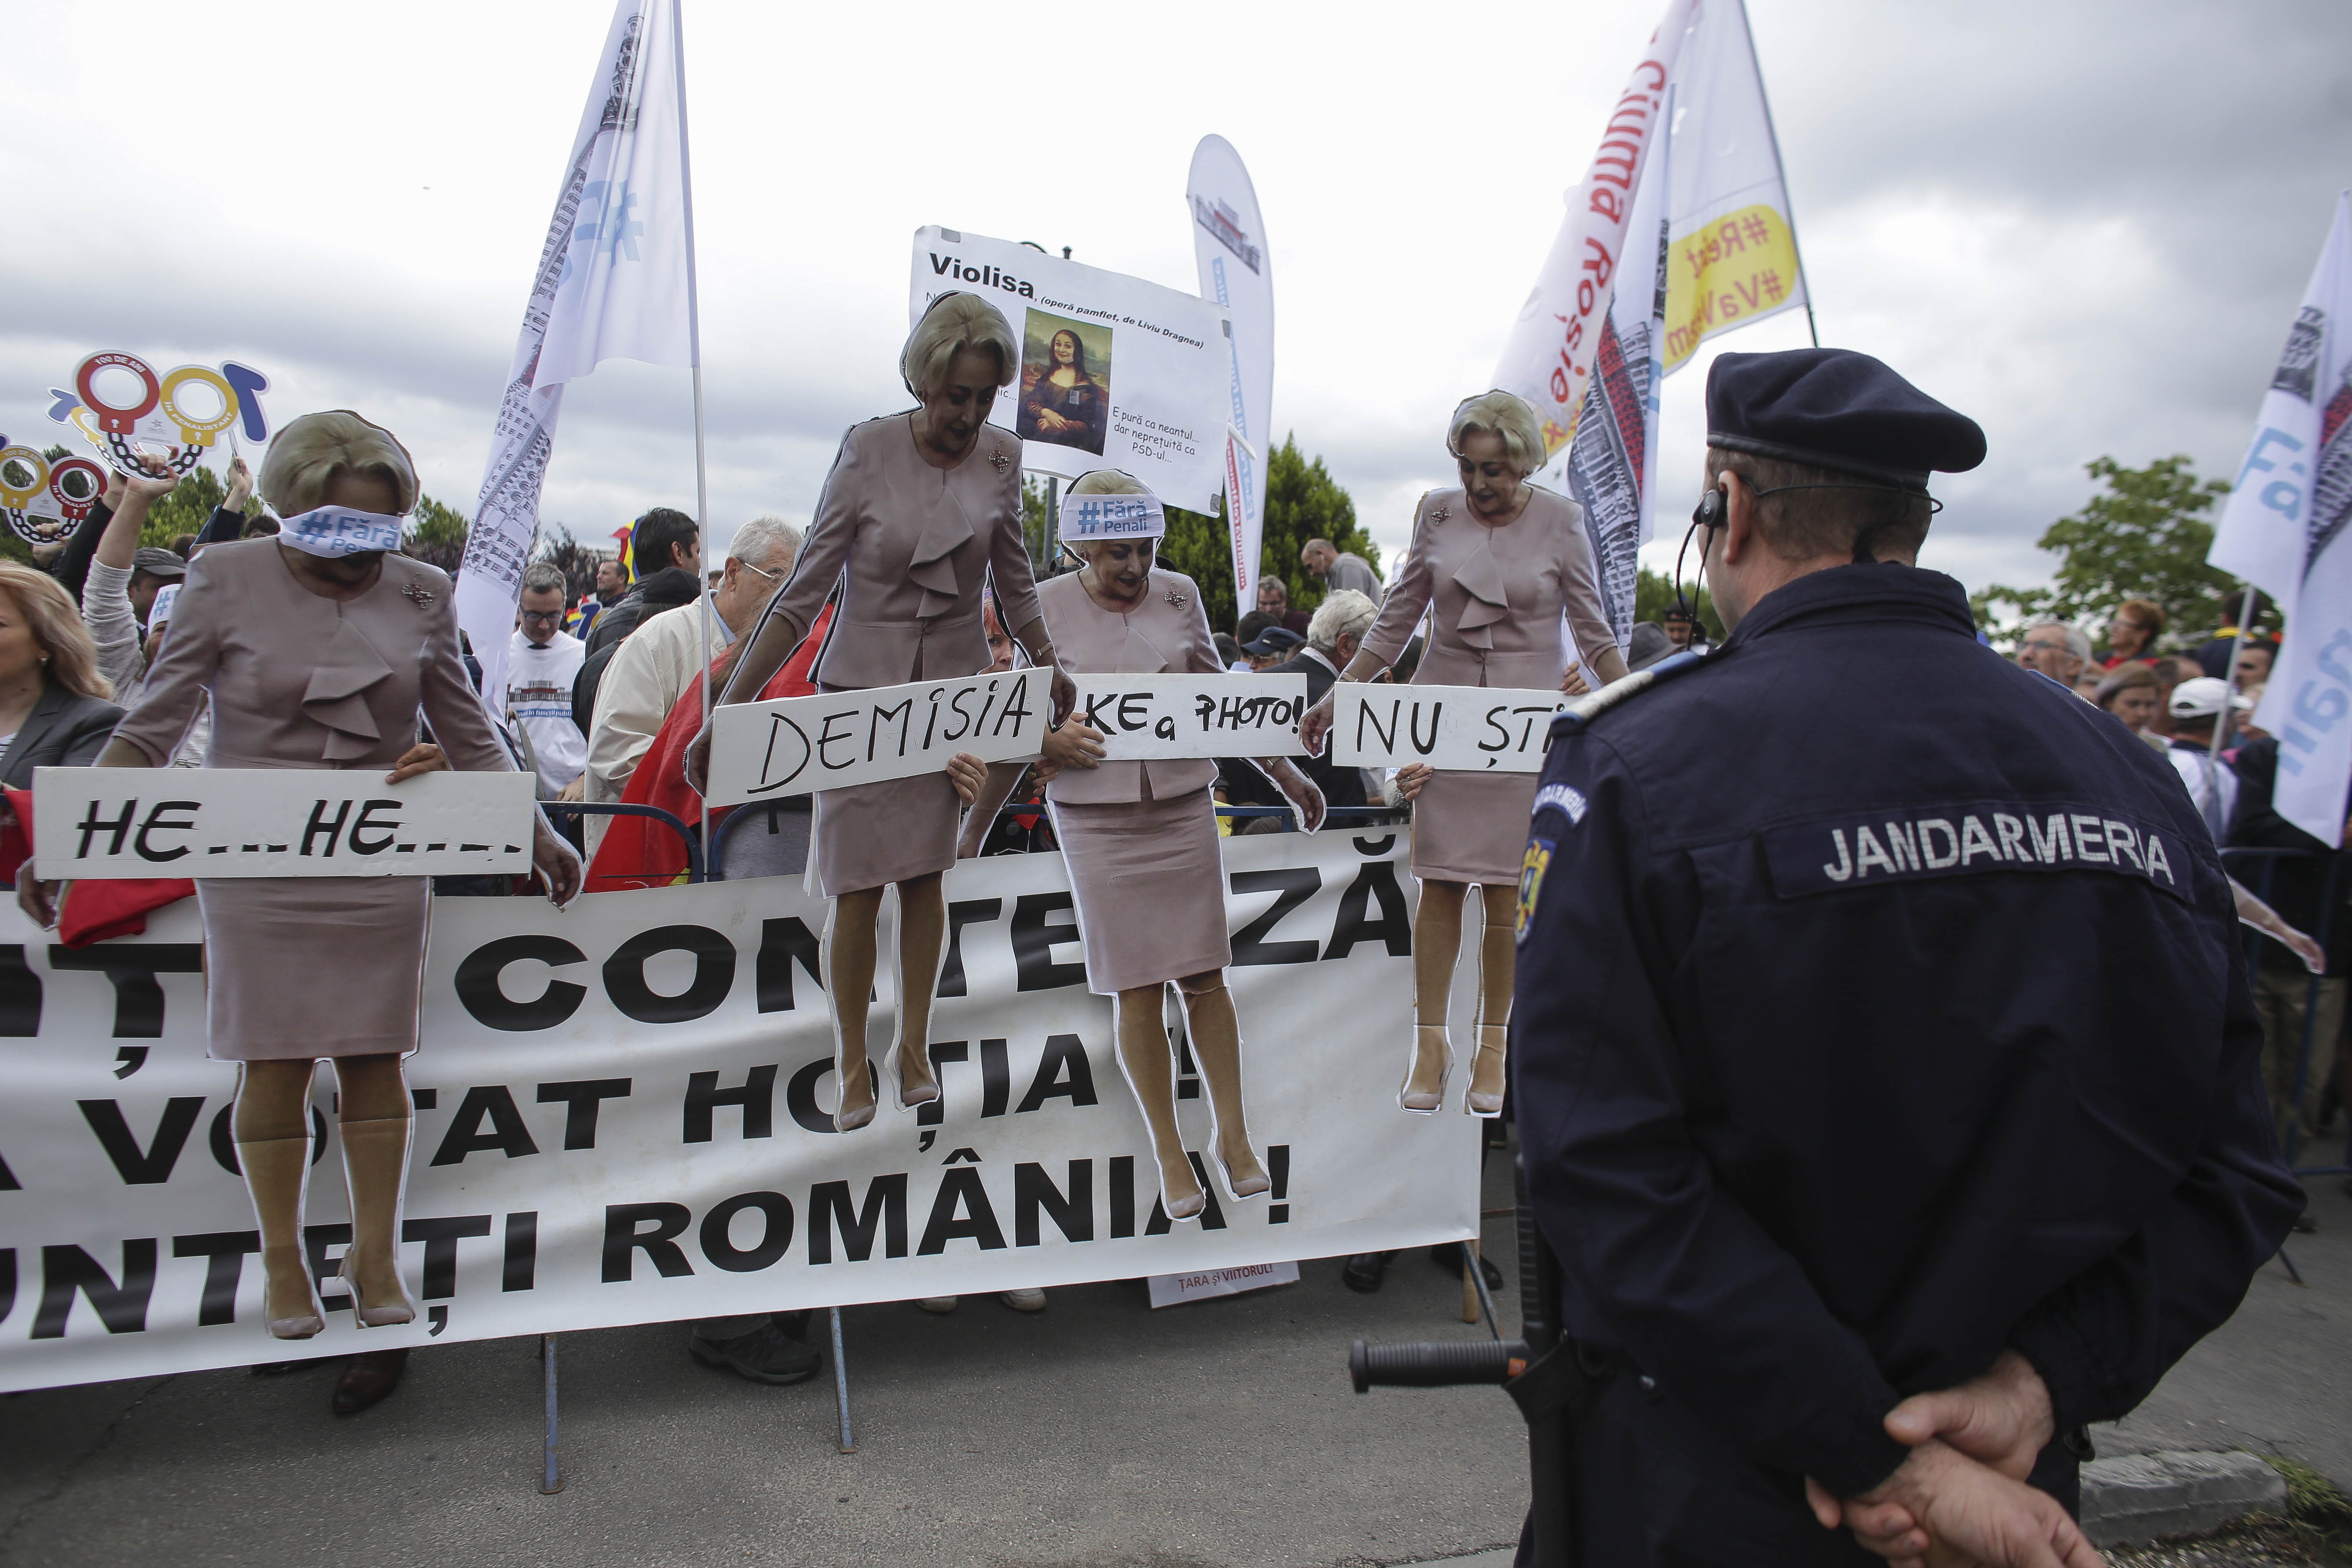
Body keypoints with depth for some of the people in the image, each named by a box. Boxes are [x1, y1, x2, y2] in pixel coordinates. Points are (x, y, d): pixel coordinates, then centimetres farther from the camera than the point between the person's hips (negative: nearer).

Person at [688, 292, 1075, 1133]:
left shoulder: (1001, 456, -4)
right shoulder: (870, 449, -14)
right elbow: (803, 592, -12)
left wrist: (1049, 665, 13)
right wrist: (728, 710, -15)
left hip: (957, 687, 2)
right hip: (862, 686, -2)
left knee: (925, 876, 8)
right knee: (856, 890, 0)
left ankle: (913, 1046, 26)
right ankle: (851, 1065, 18)